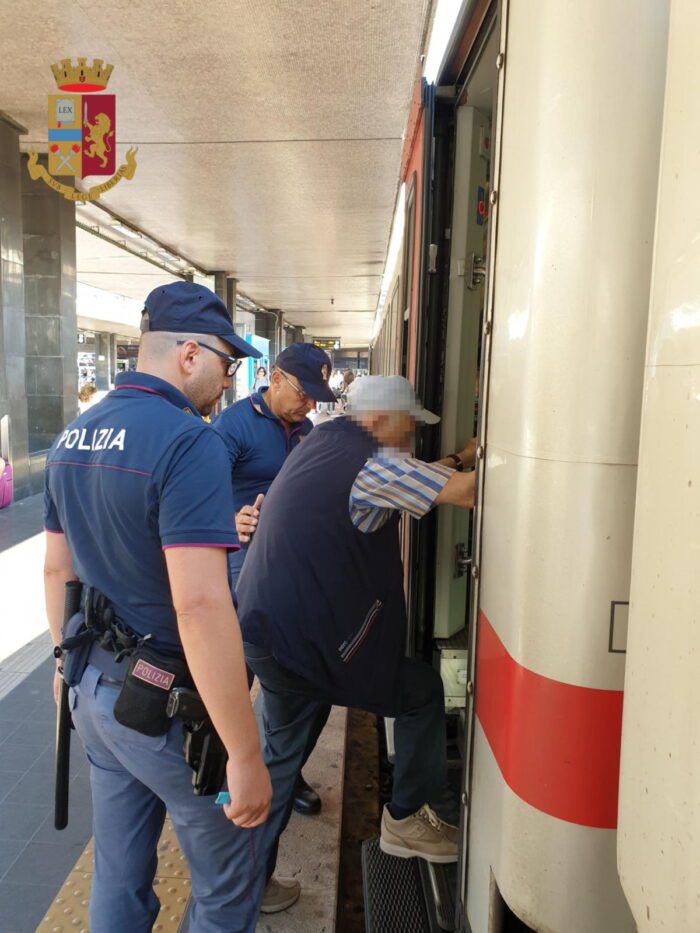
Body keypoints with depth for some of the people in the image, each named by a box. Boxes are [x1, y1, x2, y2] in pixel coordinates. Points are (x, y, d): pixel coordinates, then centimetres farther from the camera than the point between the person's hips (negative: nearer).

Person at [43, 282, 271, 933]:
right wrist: (245, 757, -24)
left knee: (118, 876, 25)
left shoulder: (72, 437, 4)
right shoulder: (189, 442, -23)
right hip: (168, 707, -8)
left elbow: (57, 569, 13)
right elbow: (200, 605, -30)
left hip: (94, 690, 8)